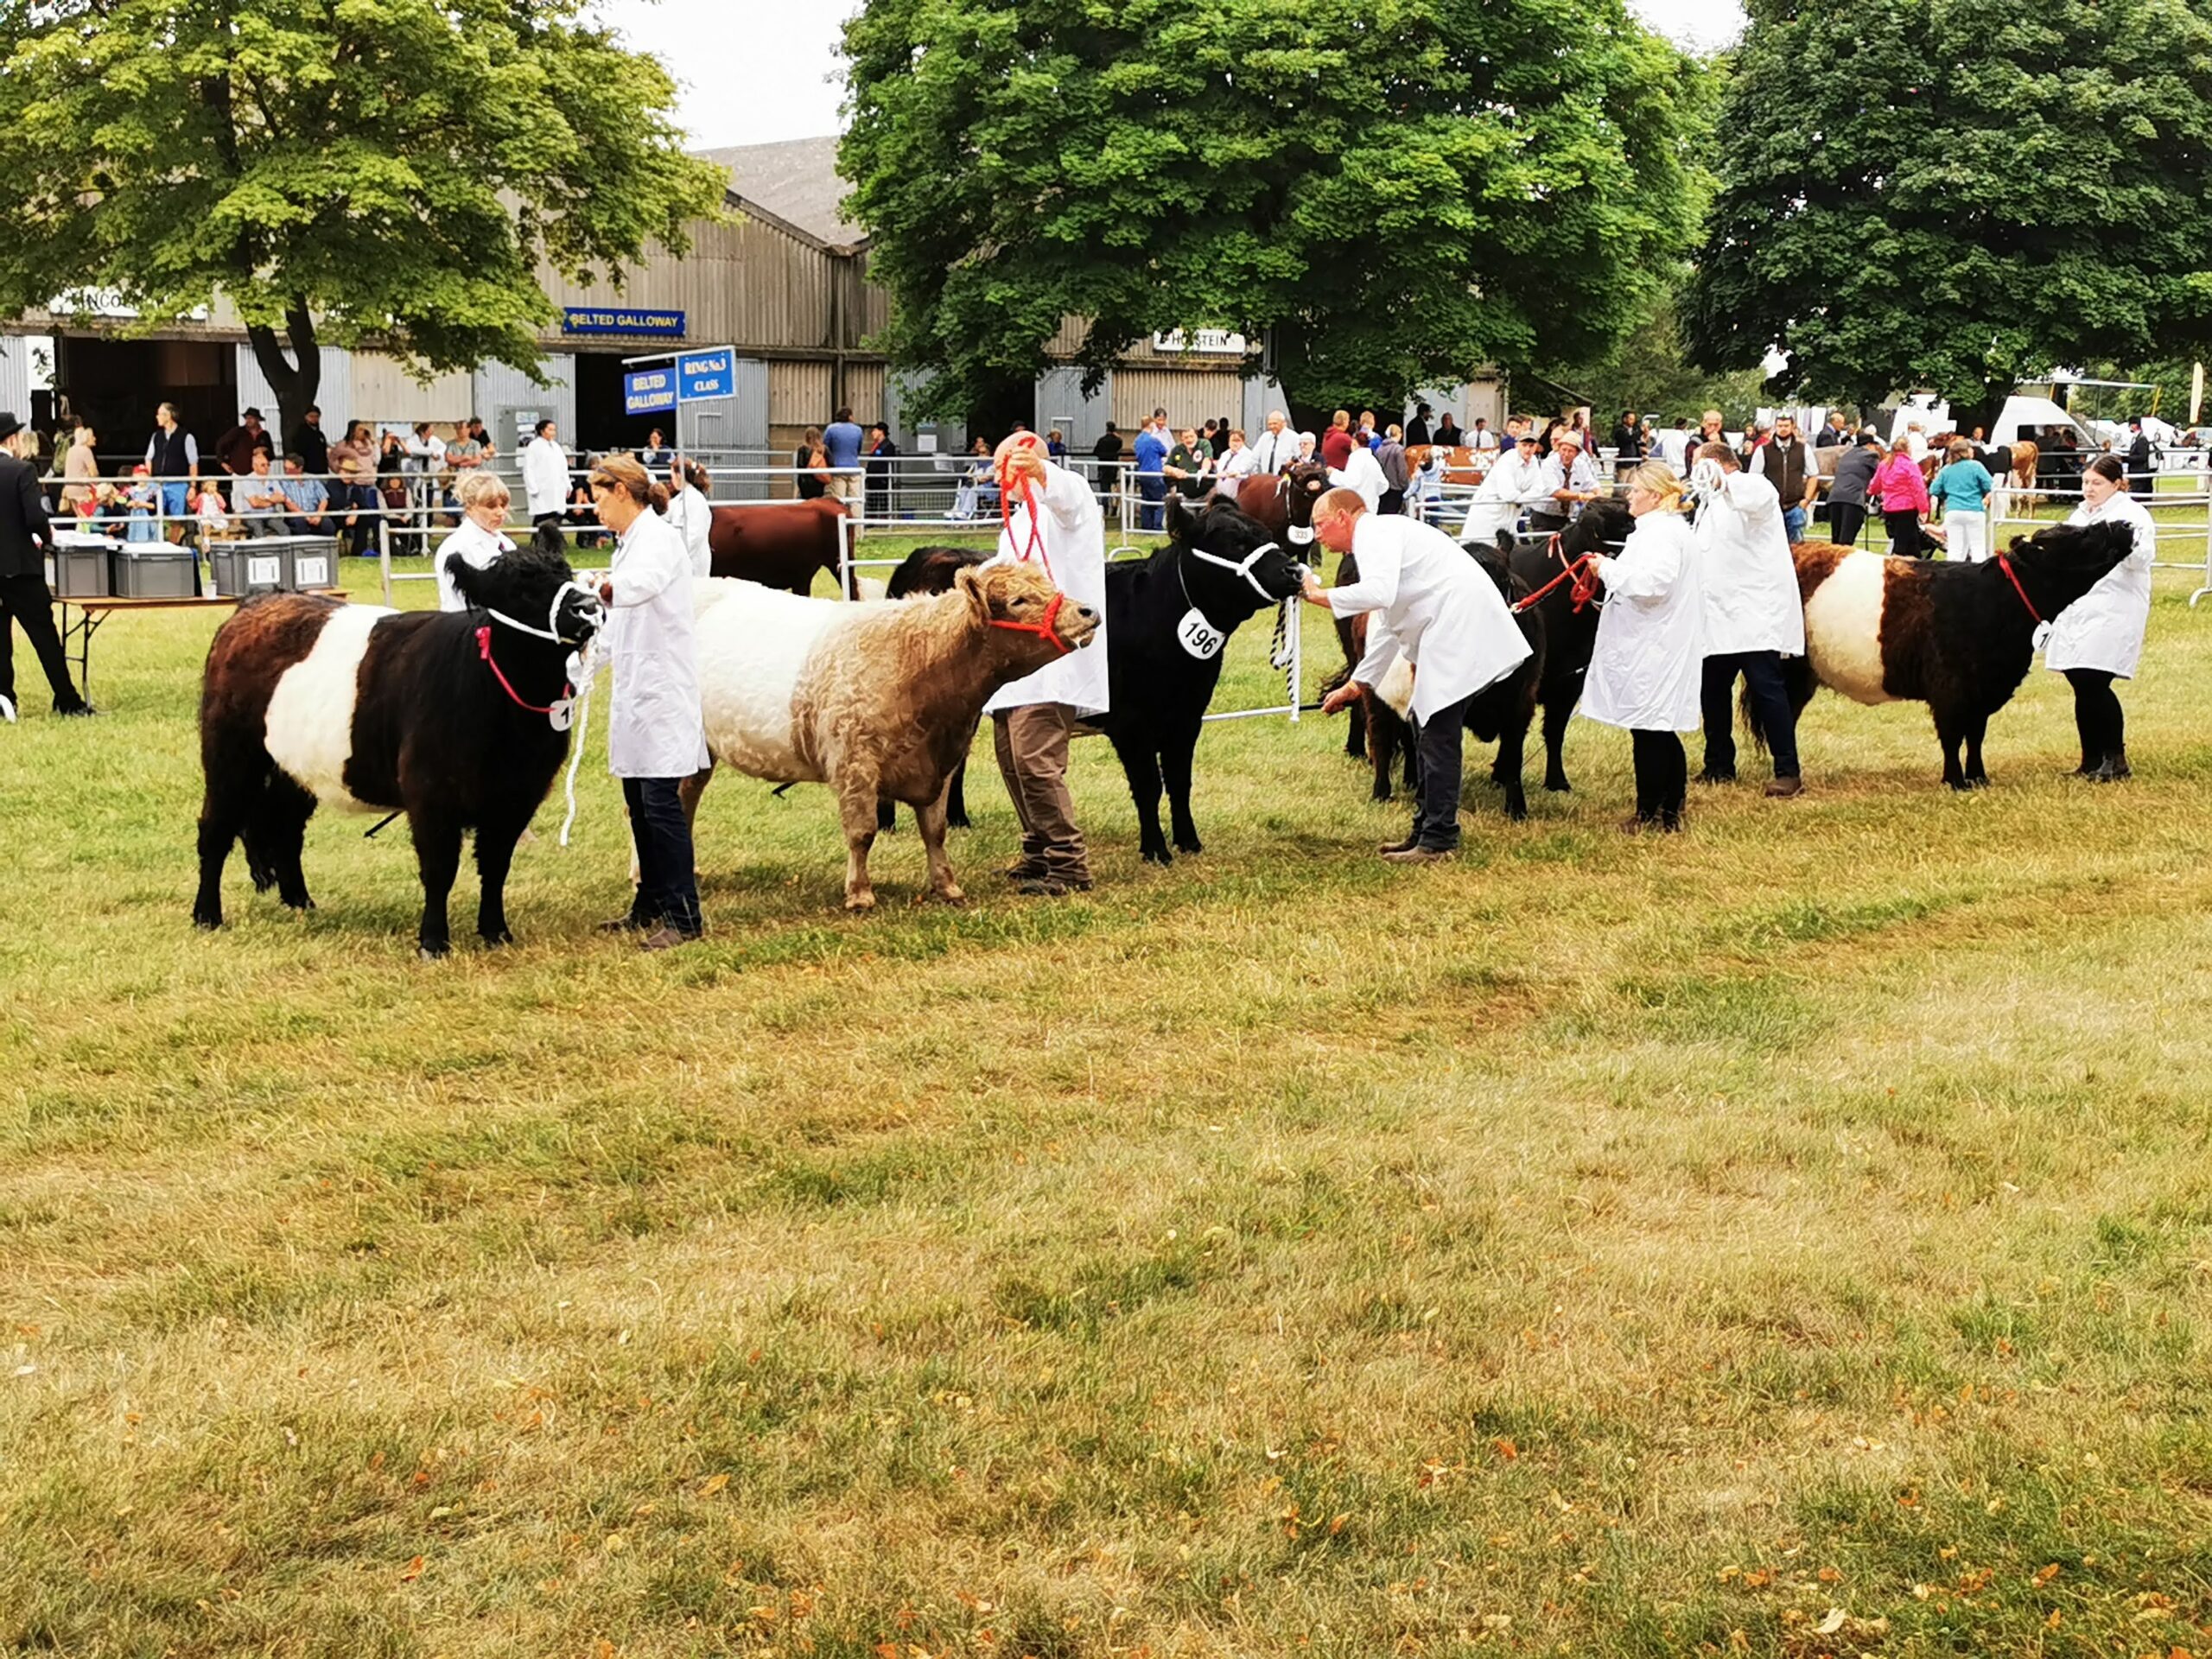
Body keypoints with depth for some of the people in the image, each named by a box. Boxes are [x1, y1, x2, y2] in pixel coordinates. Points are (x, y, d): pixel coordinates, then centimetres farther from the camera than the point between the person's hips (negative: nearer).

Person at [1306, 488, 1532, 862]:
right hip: (1449, 628, 11)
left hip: (1460, 623, -11)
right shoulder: (1377, 538, 25)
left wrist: (1320, 596, -14)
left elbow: (1379, 592, -26)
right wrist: (1355, 684, 30)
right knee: (1426, 727, 16)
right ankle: (1425, 830, 22)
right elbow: (1386, 626, 30)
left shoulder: (1375, 533, -7)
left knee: (1438, 733, -9)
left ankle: (1438, 840, -6)